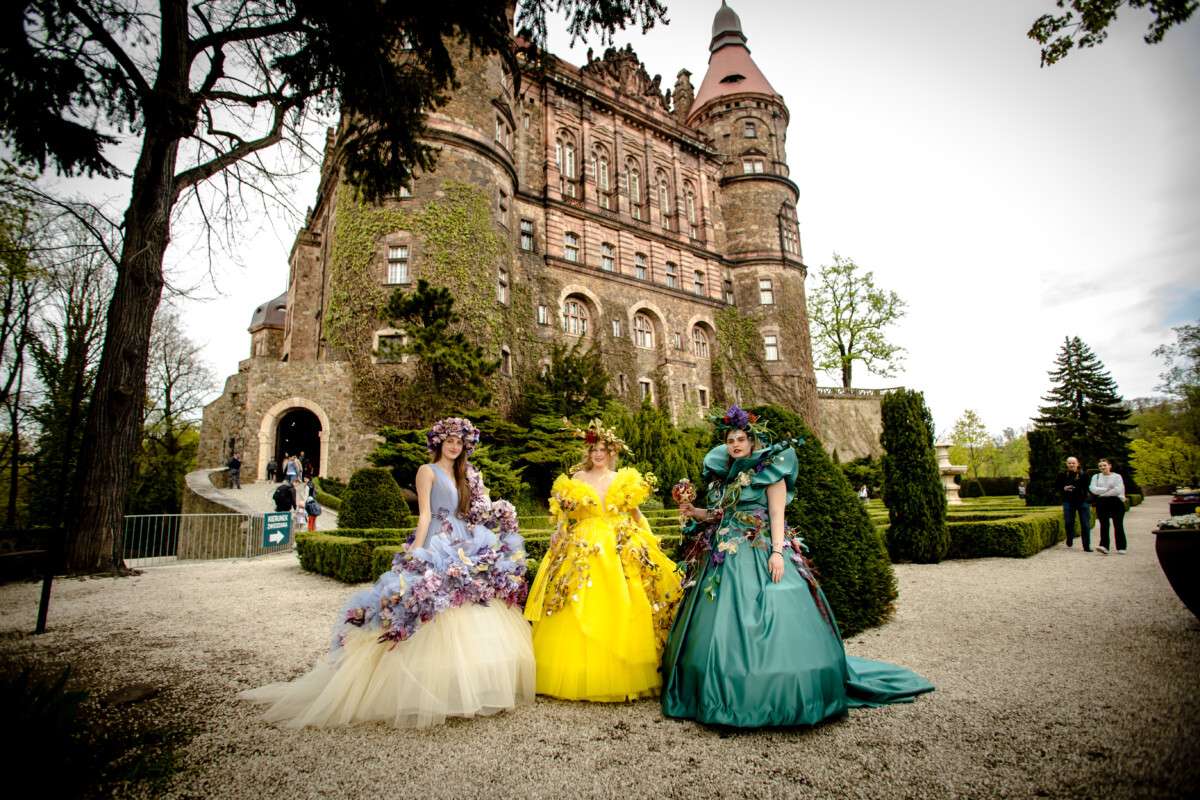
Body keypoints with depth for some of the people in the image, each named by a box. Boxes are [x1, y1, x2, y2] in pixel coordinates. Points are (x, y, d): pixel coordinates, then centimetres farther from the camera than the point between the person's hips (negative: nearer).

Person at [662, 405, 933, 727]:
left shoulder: (769, 471, -1)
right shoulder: (722, 475, 15)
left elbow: (777, 515, -7)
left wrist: (777, 551, -17)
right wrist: (697, 513, 6)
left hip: (760, 555, -6)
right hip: (724, 556, 6)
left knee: (761, 622, -10)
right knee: (723, 624, 6)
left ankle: (777, 696, 2)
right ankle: (725, 692, 16)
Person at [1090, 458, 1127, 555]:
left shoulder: (1117, 476, 5)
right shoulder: (1096, 477, 12)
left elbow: (1118, 490, -9)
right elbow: (1093, 489, -2)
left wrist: (1102, 492, -7)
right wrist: (1108, 489, -7)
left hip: (1116, 503, -1)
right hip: (1102, 504, 2)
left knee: (1118, 525, 2)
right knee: (1104, 525, -5)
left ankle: (1121, 548, 10)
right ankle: (1104, 546, -11)